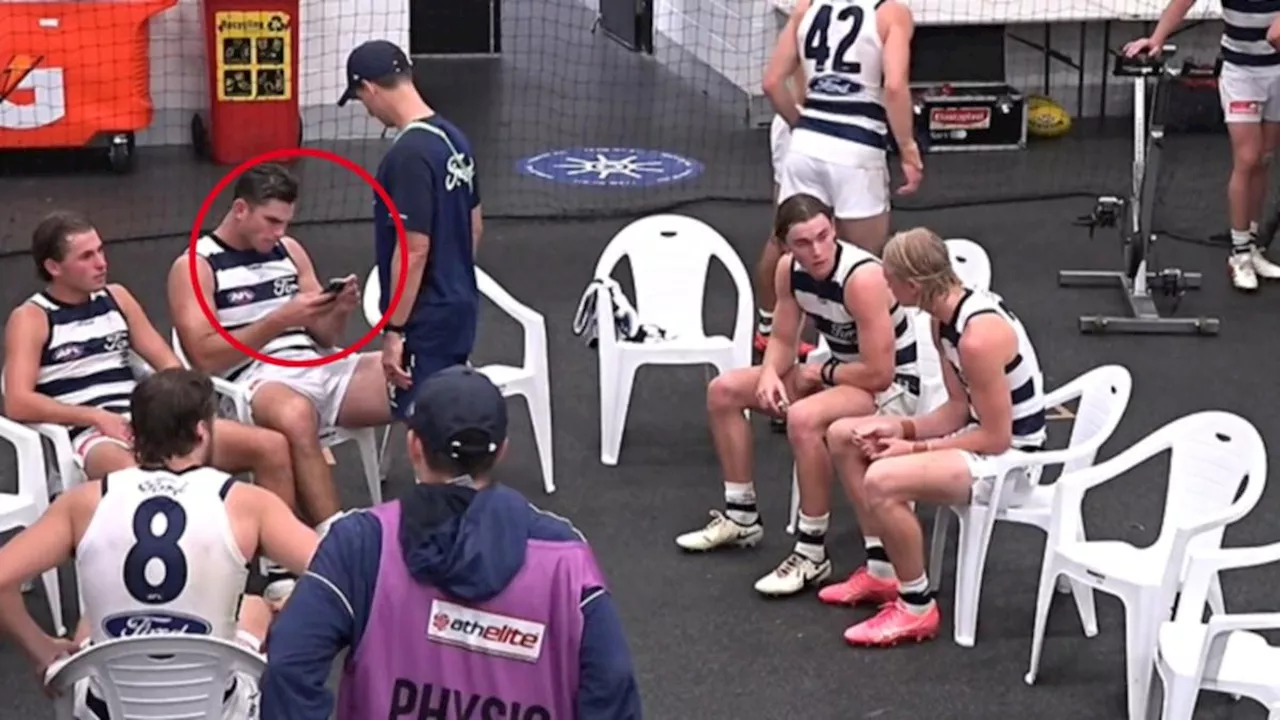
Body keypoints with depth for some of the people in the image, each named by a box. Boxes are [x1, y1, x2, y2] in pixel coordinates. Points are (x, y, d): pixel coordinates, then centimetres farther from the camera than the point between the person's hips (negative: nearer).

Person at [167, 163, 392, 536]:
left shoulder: (290, 251, 18)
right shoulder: (194, 267, 1)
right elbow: (206, 358, -10)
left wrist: (340, 311, -4)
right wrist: (280, 319, -17)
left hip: (319, 367, 6)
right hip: (254, 381, -6)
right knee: (295, 416, -43)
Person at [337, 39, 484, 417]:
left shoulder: (408, 155, -21)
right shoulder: (454, 138, 7)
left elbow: (414, 250, -23)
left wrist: (394, 330, -18)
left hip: (426, 319, -9)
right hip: (458, 307, 9)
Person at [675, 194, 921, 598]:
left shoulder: (863, 278, -32)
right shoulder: (789, 270, -8)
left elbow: (879, 373, -31)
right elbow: (782, 339, 4)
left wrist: (820, 374, -15)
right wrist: (770, 374, -18)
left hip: (892, 387, -9)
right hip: (840, 373, 9)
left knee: (804, 418, -37)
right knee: (724, 391, 5)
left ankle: (812, 554, -25)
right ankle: (741, 518, 17)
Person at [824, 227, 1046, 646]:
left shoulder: (978, 337, -29)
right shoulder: (945, 316, 0)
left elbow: (996, 438, -24)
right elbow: (959, 408, 8)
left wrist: (916, 449, -18)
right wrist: (902, 428, -7)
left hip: (1010, 460, -10)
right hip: (981, 429, 10)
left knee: (883, 481, -31)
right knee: (843, 436, 11)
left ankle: (917, 609, -11)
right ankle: (882, 572, 18)